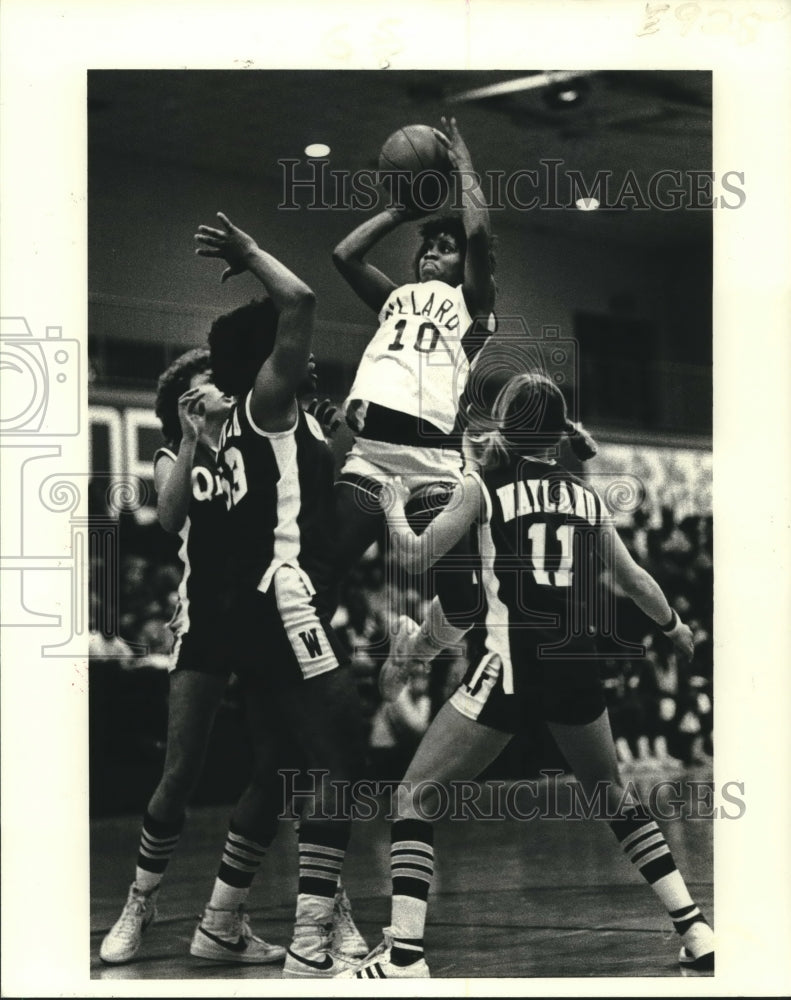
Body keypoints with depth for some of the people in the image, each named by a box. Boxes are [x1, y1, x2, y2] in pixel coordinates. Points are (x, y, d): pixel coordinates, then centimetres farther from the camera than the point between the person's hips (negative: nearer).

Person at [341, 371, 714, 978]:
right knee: (615, 800, 25)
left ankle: (404, 956, -7)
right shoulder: (586, 496, 12)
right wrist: (675, 627, 38)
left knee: (415, 795, 5)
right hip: (578, 667, 4)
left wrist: (393, 505, 19)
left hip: (511, 667, -4)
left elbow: (415, 557, 1)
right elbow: (634, 580, 21)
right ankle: (698, 933, 19)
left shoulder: (485, 486, 1)